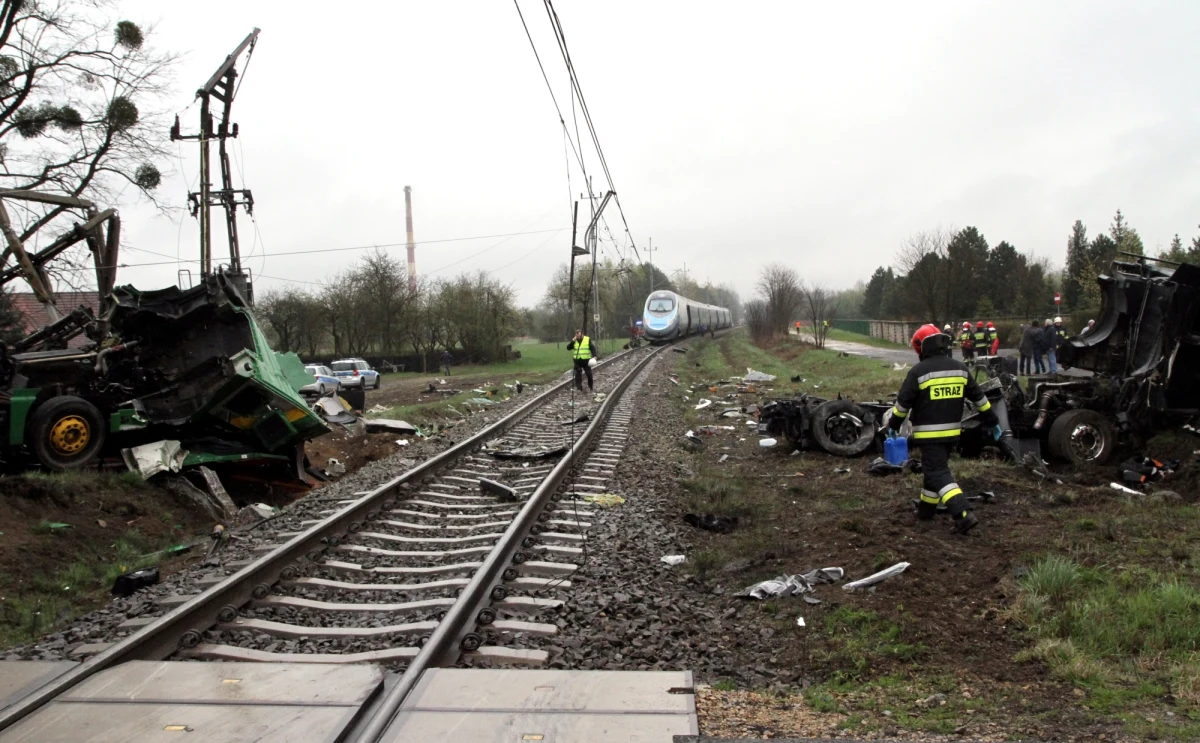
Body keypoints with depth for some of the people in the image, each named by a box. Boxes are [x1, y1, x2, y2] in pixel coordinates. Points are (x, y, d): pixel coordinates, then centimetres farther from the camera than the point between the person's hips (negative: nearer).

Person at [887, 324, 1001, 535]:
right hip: (952, 431, 6)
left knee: (938, 473, -7)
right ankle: (926, 509, 31)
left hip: (929, 433, -6)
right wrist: (992, 422, 20)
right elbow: (979, 397, 11)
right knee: (935, 467, 21)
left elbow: (903, 403, -7)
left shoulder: (919, 371, -11)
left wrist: (894, 425, 7)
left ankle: (963, 515, -20)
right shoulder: (960, 368, 5)